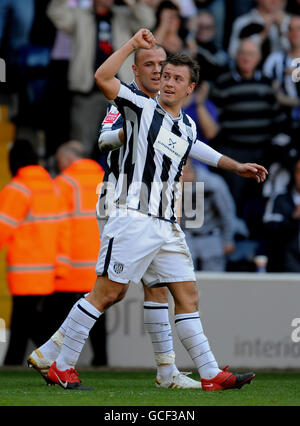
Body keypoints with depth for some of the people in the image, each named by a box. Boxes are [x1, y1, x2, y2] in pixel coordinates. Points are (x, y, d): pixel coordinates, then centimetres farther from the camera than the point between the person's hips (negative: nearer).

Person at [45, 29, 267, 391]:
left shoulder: (188, 128, 16)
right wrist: (134, 44, -15)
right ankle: (62, 367, -2)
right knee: (107, 293, -8)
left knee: (187, 296, 4)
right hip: (133, 220, -7)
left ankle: (211, 374, 6)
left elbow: (198, 149, 40)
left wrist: (236, 167, 40)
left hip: (167, 226, 7)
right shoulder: (143, 108, -1)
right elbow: (103, 77, -15)